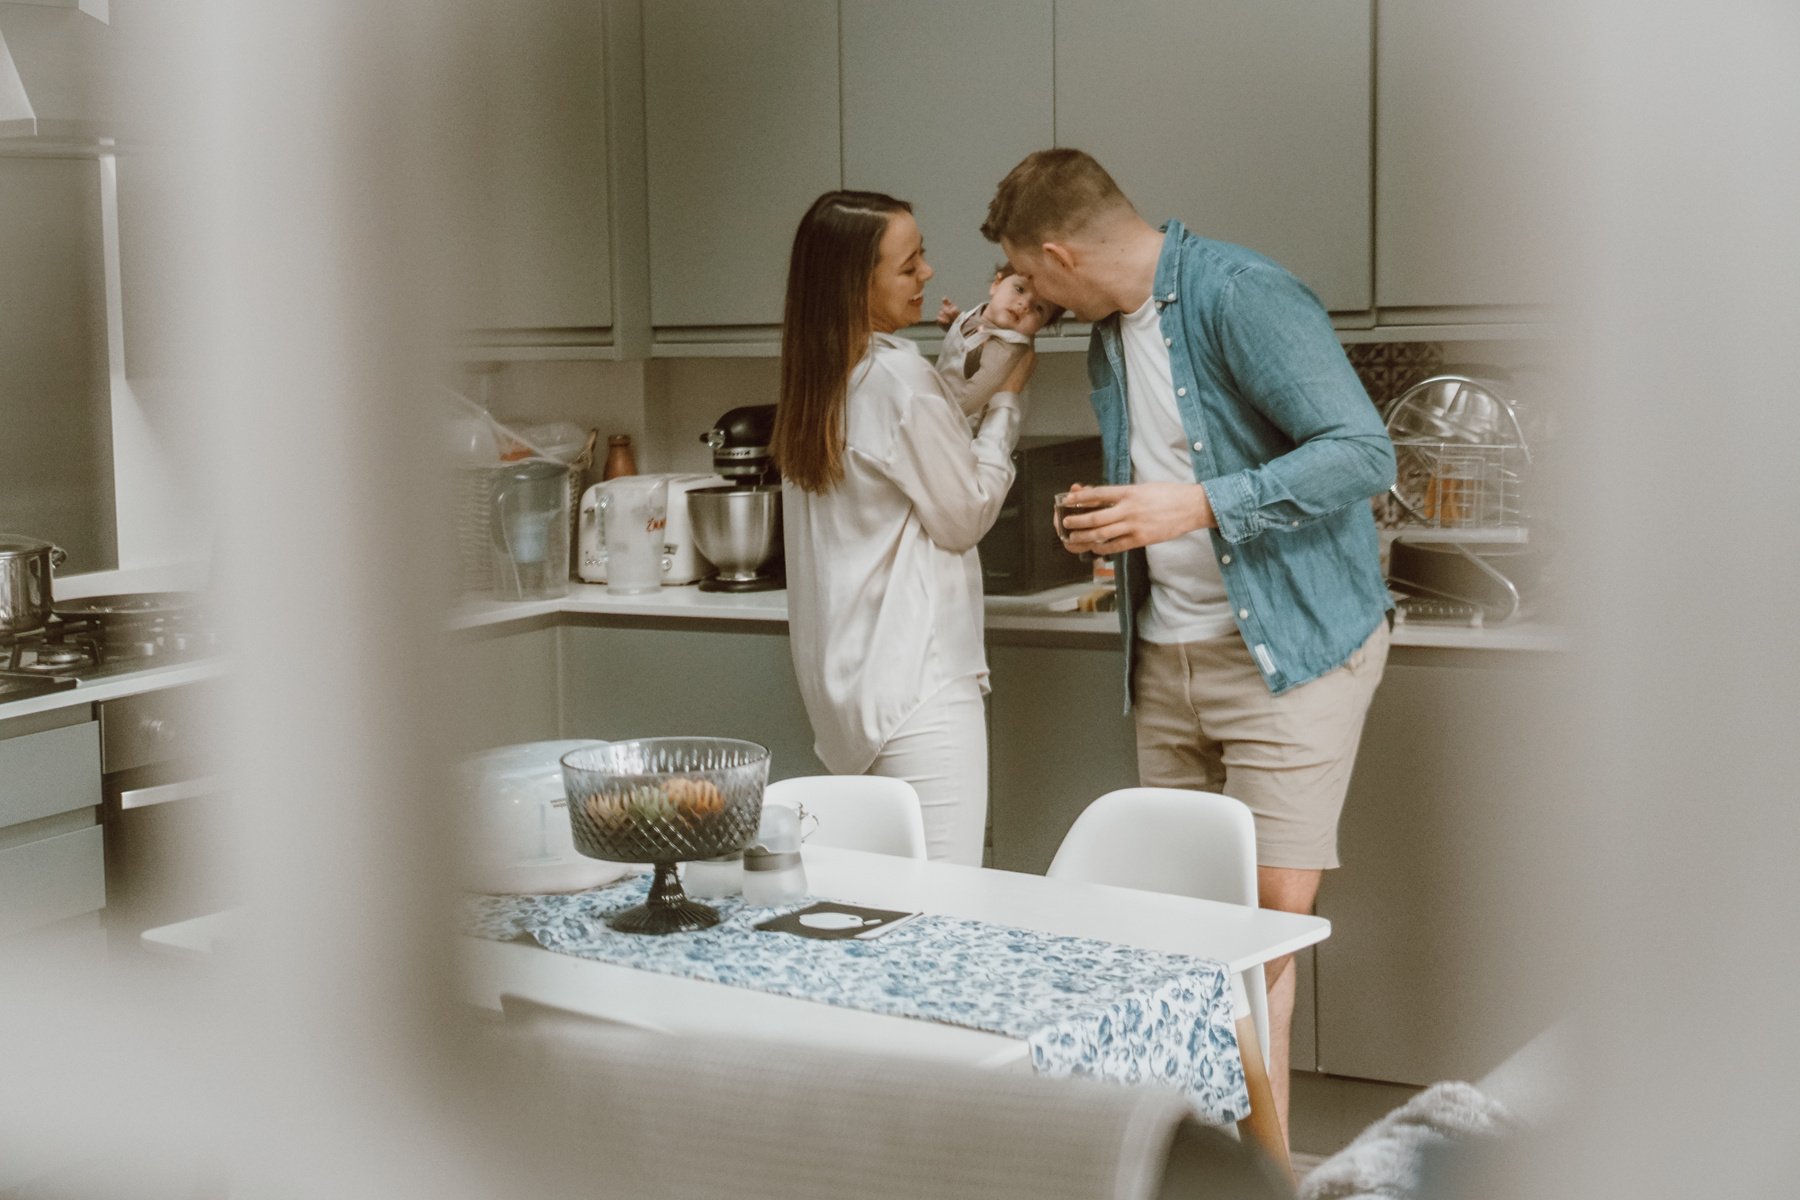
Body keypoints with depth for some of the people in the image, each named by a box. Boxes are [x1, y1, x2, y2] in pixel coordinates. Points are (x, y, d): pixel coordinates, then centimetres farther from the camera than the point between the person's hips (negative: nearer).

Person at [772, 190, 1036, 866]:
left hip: (844, 678, 9)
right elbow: (965, 515, -6)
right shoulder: (898, 375, -15)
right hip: (914, 678, -9)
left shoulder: (818, 373, 10)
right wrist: (1008, 399, 4)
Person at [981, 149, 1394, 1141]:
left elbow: (1361, 451, -21)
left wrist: (1198, 507, -25)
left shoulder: (1240, 297, -14)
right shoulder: (1108, 332, 14)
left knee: (1272, 917, -10)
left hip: (1288, 649, -8)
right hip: (1167, 655, 8)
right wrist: (1109, 524, 7)